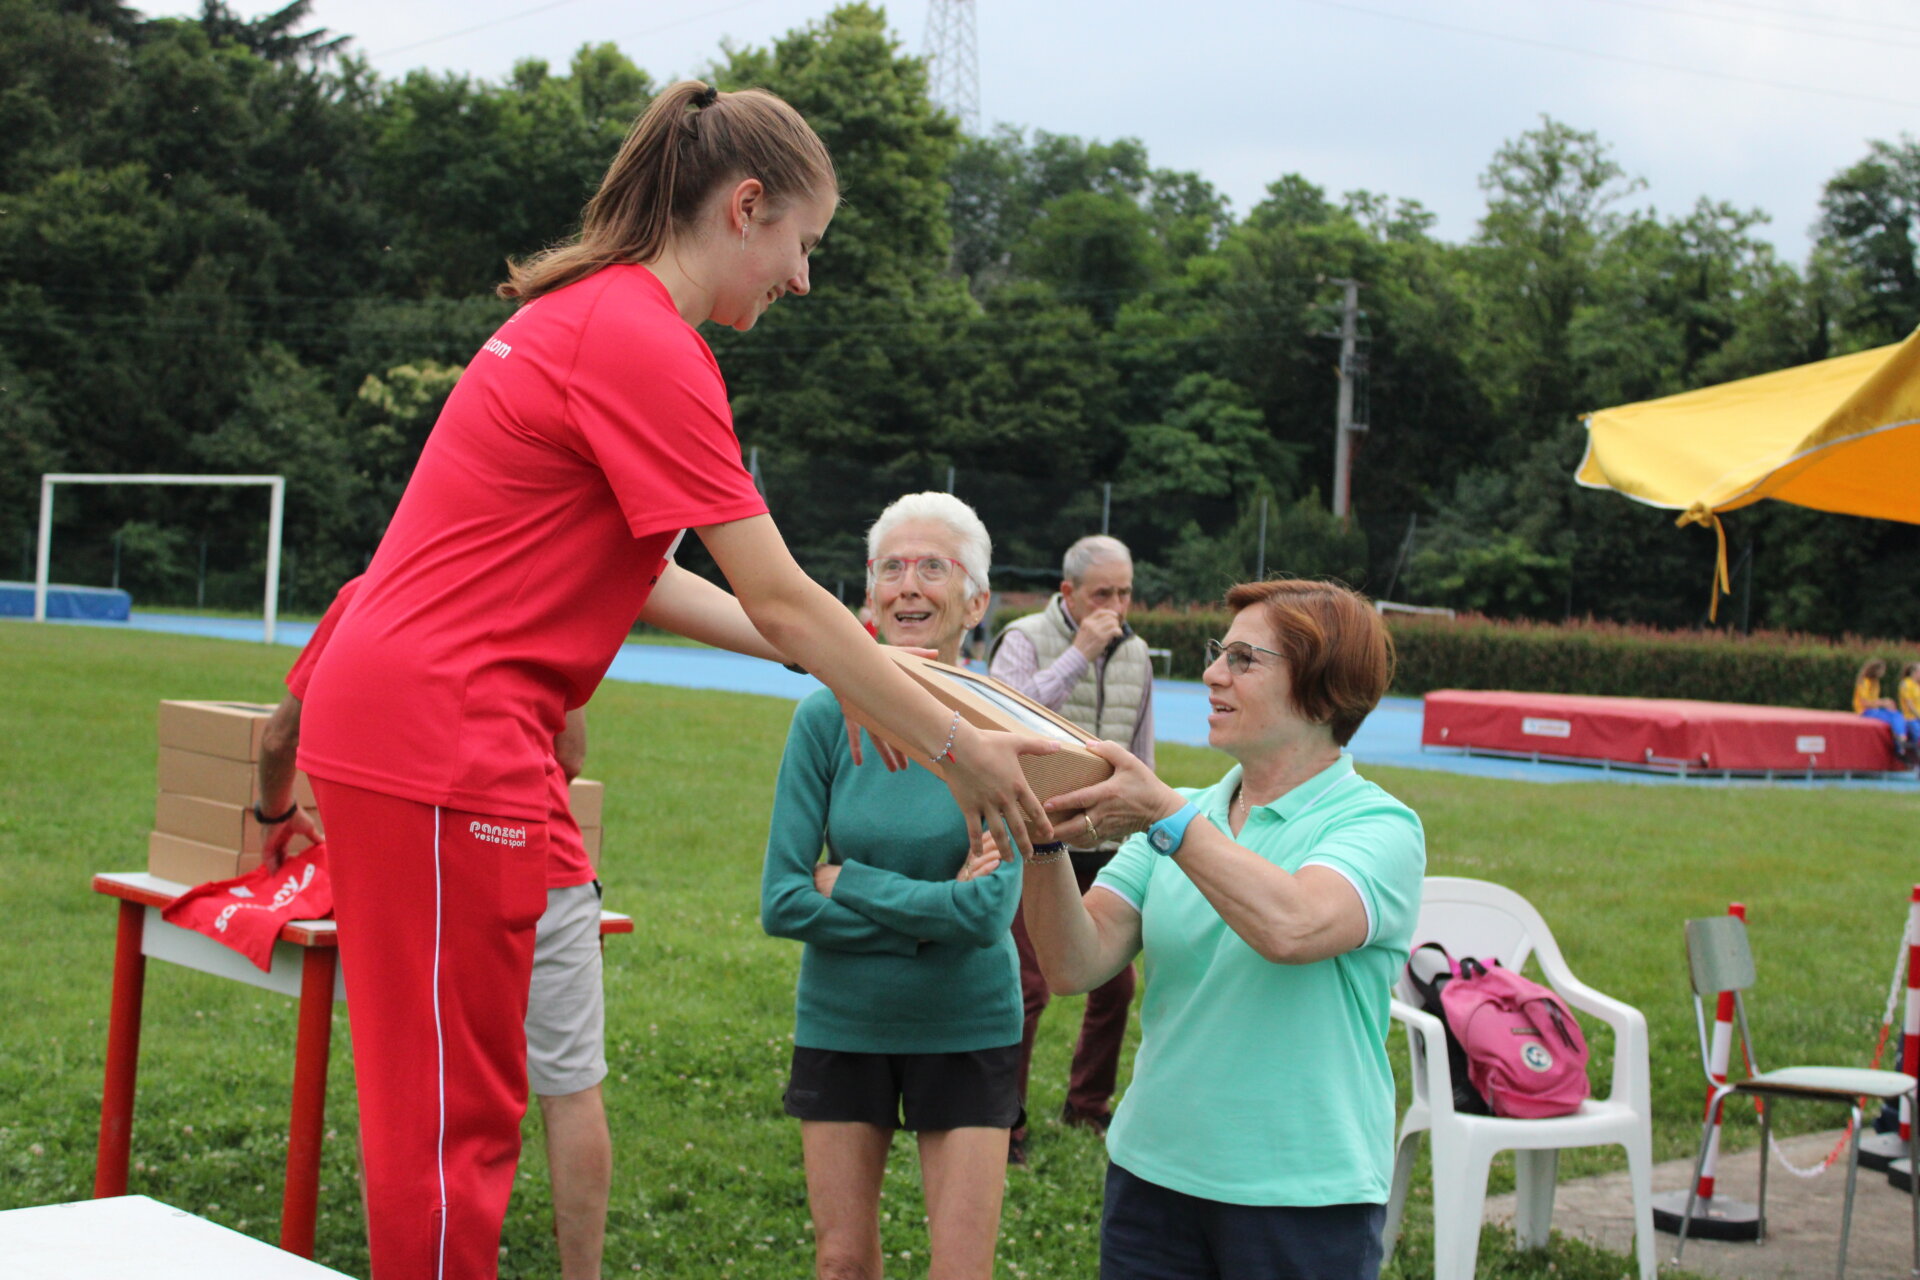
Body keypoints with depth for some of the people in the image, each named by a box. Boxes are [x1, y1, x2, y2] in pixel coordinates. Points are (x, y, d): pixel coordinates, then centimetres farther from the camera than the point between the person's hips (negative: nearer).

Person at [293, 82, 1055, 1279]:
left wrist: (838, 667, 17)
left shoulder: (593, 315, 15)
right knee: (459, 1111, -2)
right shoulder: (646, 344, -15)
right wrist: (960, 748, -8)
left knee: (442, 1095, 16)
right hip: (442, 735, -10)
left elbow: (635, 575, 17)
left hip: (395, 718, 10)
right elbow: (781, 601, -15)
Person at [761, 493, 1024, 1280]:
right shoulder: (829, 717, -8)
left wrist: (846, 882, -15)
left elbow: (990, 912, -20)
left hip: (963, 1029, -2)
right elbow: (781, 903, -11)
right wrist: (930, 915, -17)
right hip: (842, 1023, 2)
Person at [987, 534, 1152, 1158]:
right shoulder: (1026, 639, -6)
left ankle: (1088, 1103, 29)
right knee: (1025, 986, -7)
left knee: (1115, 982, 10)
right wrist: (1079, 652, -24)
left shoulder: (1136, 655, 10)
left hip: (1105, 846, 6)